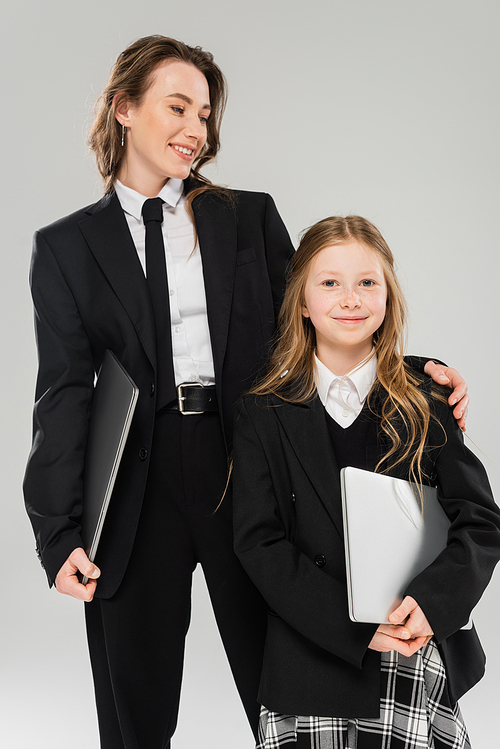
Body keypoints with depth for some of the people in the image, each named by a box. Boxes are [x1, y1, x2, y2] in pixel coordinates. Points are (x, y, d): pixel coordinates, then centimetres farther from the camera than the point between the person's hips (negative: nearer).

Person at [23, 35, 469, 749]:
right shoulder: (65, 247, 7)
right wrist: (58, 530, -12)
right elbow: (65, 389, -1)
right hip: (136, 485, 0)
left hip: (248, 472, 1)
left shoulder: (250, 217, 10)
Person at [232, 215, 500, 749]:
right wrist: (354, 625, -14)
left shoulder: (426, 401, 2)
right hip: (313, 660, 0)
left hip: (425, 656, 0)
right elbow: (259, 542, -4)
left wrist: (432, 601, -18)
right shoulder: (264, 415, 1)